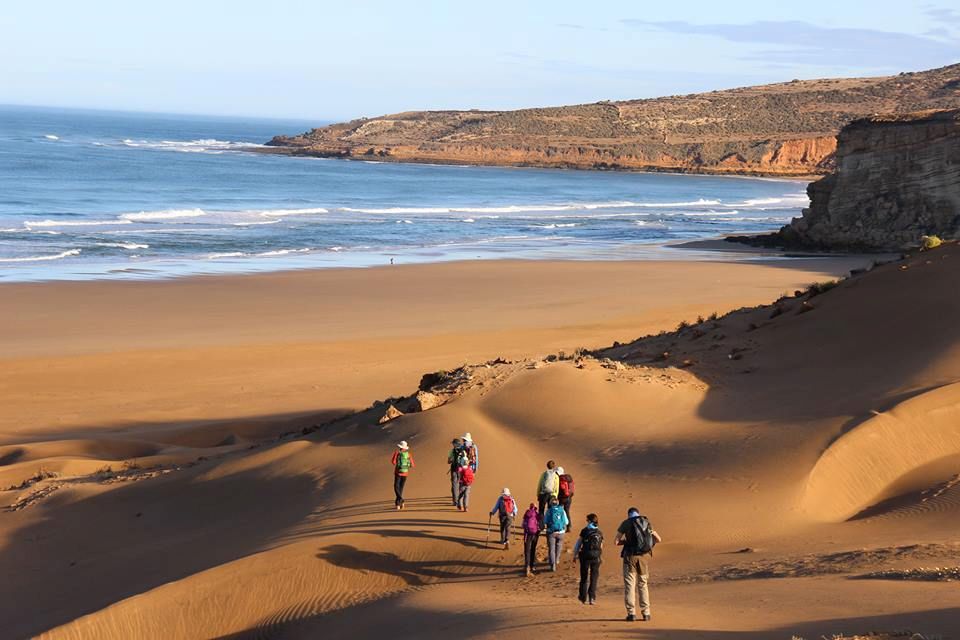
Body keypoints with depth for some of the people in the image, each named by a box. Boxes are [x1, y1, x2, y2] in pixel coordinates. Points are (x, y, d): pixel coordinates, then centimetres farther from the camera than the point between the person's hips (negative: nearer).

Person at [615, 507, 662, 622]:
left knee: (629, 584, 3)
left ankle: (631, 613, -3)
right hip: (644, 556, 3)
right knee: (643, 584, 14)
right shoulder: (647, 523, 10)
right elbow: (658, 539, 14)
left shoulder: (625, 523, 0)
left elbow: (617, 541, 0)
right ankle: (646, 613, 10)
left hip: (630, 556, -3)